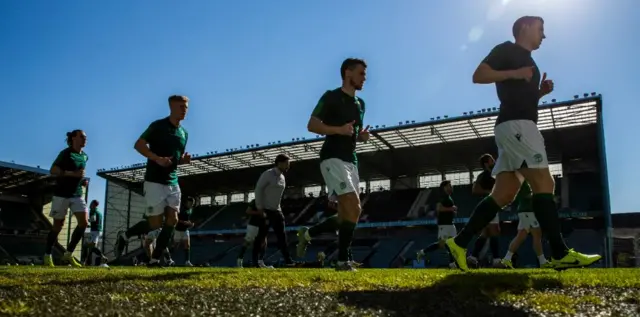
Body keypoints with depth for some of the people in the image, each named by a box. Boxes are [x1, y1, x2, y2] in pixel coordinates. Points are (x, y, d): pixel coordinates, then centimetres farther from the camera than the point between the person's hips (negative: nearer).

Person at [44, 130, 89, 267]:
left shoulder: (85, 156, 11)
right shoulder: (66, 153, -10)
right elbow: (53, 170, -14)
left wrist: (83, 180, 7)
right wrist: (72, 173, -23)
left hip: (77, 194, 6)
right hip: (62, 194, -6)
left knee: (84, 222, -9)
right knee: (58, 225, 1)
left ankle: (68, 254, 1)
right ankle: (47, 256, 17)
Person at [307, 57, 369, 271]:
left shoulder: (360, 103, 19)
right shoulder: (331, 97, -5)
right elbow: (311, 125, -8)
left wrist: (363, 136, 5)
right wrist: (339, 129, -21)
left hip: (351, 160, 9)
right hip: (333, 158, -8)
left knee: (347, 212, 6)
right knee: (354, 208, -19)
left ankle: (342, 260, 12)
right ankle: (342, 260, -14)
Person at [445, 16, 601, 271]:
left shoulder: (527, 61, 30)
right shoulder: (507, 50, 3)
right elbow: (478, 75, -8)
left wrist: (541, 91, 16)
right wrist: (514, 74, -16)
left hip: (519, 126, 10)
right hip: (515, 124, -10)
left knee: (504, 194, 1)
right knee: (543, 182, -14)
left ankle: (459, 242, -1)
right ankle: (561, 254, -15)